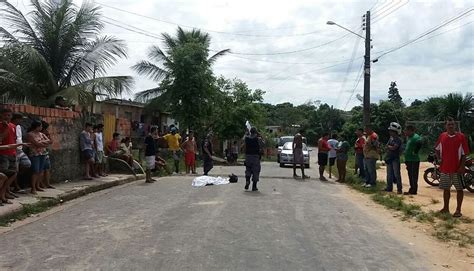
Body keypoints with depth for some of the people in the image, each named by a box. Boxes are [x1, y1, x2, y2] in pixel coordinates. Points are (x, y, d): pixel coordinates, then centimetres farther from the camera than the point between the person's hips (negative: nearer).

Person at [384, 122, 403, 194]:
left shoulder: (398, 140, -13)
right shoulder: (390, 138, 12)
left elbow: (393, 148, -25)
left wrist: (388, 146, -5)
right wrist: (386, 158, 12)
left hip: (395, 159, -8)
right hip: (389, 158, 8)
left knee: (397, 174, -6)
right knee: (389, 174, 14)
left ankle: (399, 189, -1)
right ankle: (389, 187, 23)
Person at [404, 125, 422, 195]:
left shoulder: (415, 137, -16)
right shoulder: (409, 137, 15)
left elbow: (419, 142, -36)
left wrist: (415, 152, -26)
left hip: (414, 160, -10)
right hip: (409, 159, 10)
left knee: (414, 176, -4)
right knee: (410, 175, 15)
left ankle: (413, 191, 2)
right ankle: (412, 189, 23)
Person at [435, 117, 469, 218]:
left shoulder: (461, 137, -6)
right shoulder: (442, 136, 3)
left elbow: (464, 153, -6)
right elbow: (437, 149, 19)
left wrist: (462, 166, -11)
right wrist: (439, 158, 5)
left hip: (457, 168, -3)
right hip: (445, 167, 4)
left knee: (459, 189, 3)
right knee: (446, 188, 12)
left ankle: (458, 210, 13)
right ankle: (446, 208, 25)